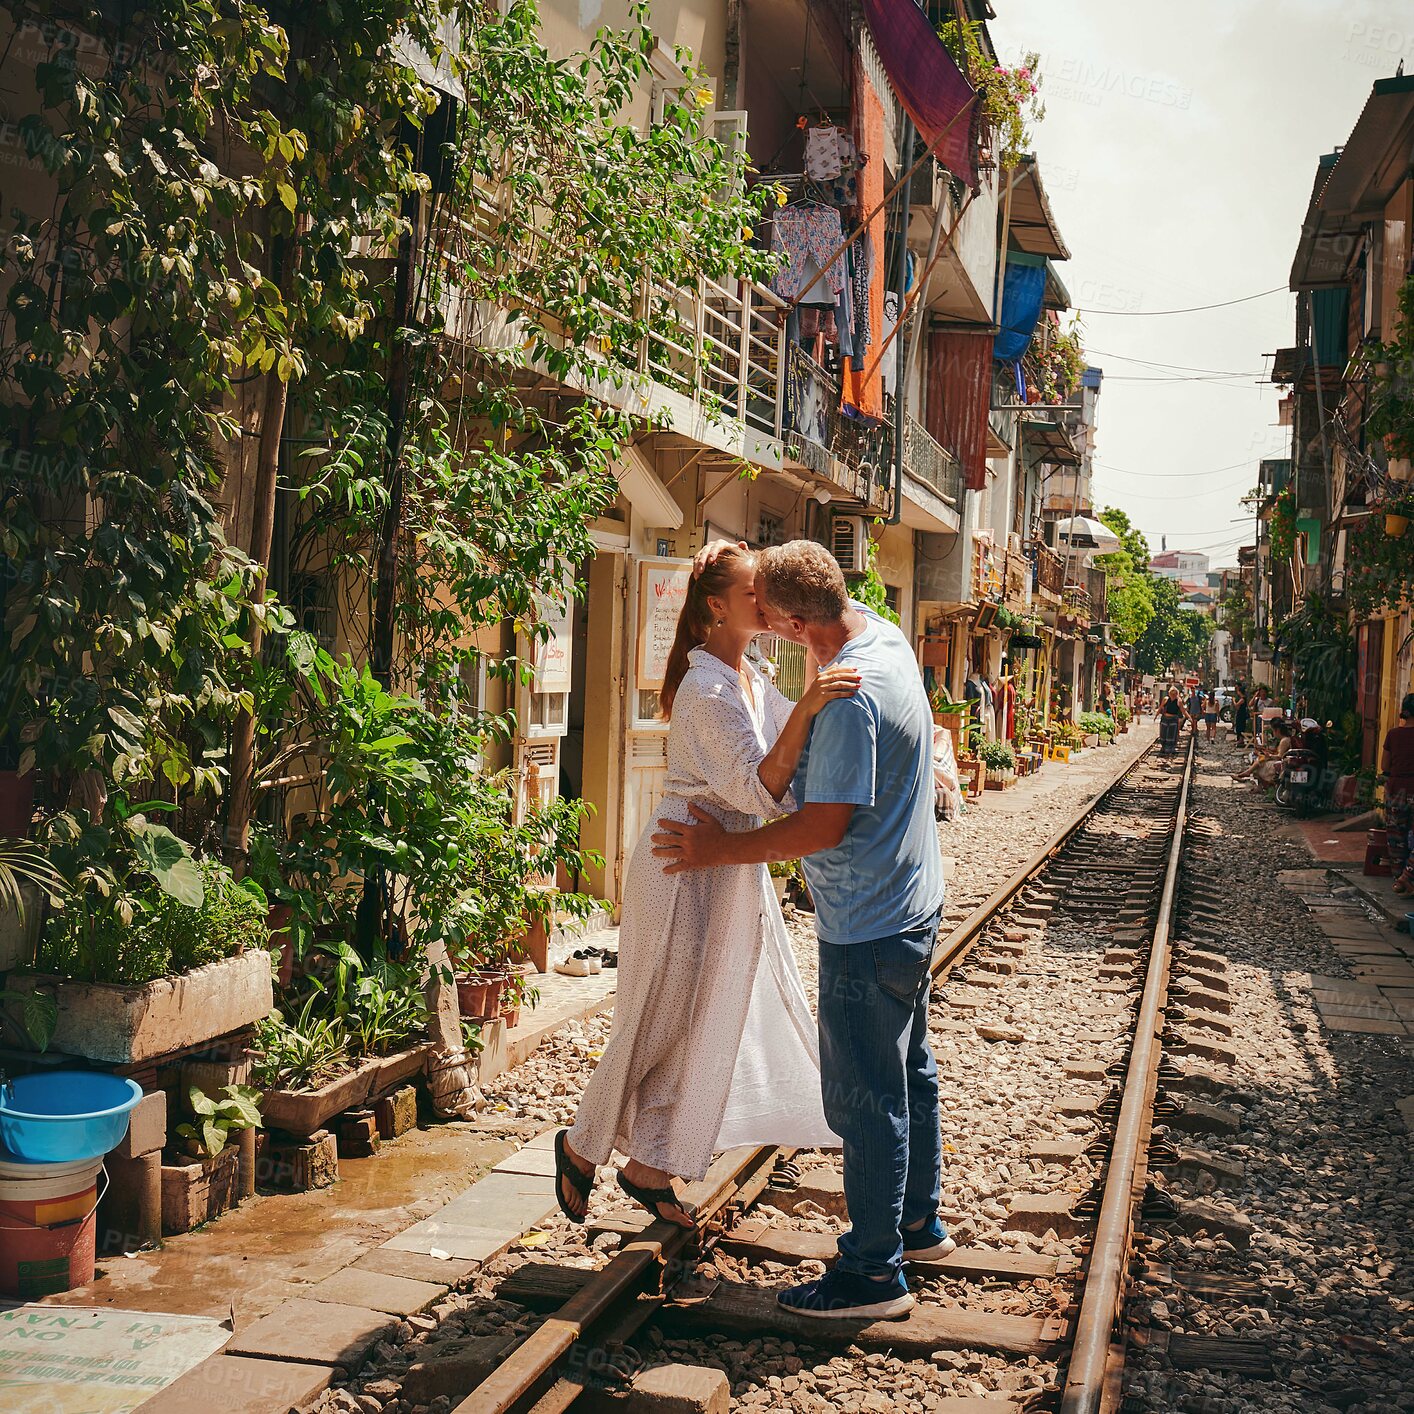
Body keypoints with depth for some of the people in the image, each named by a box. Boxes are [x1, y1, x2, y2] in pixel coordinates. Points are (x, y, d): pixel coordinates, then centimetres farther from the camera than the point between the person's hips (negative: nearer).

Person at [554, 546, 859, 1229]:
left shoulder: (749, 678, 10)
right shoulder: (709, 687, -21)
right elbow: (758, 792, -28)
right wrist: (804, 709, -38)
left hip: (730, 865, 9)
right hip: (685, 862, -9)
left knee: (705, 1018, 14)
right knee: (660, 1021, 4)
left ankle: (648, 1169, 27)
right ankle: (582, 1147, 26)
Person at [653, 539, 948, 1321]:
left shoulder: (850, 694, -27)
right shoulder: (885, 634, 3)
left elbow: (826, 822, -27)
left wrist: (721, 850, -16)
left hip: (867, 928, -10)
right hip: (912, 906, 10)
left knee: (865, 1099, 0)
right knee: (908, 1073, 21)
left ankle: (873, 1270, 11)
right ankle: (917, 1222, 37)